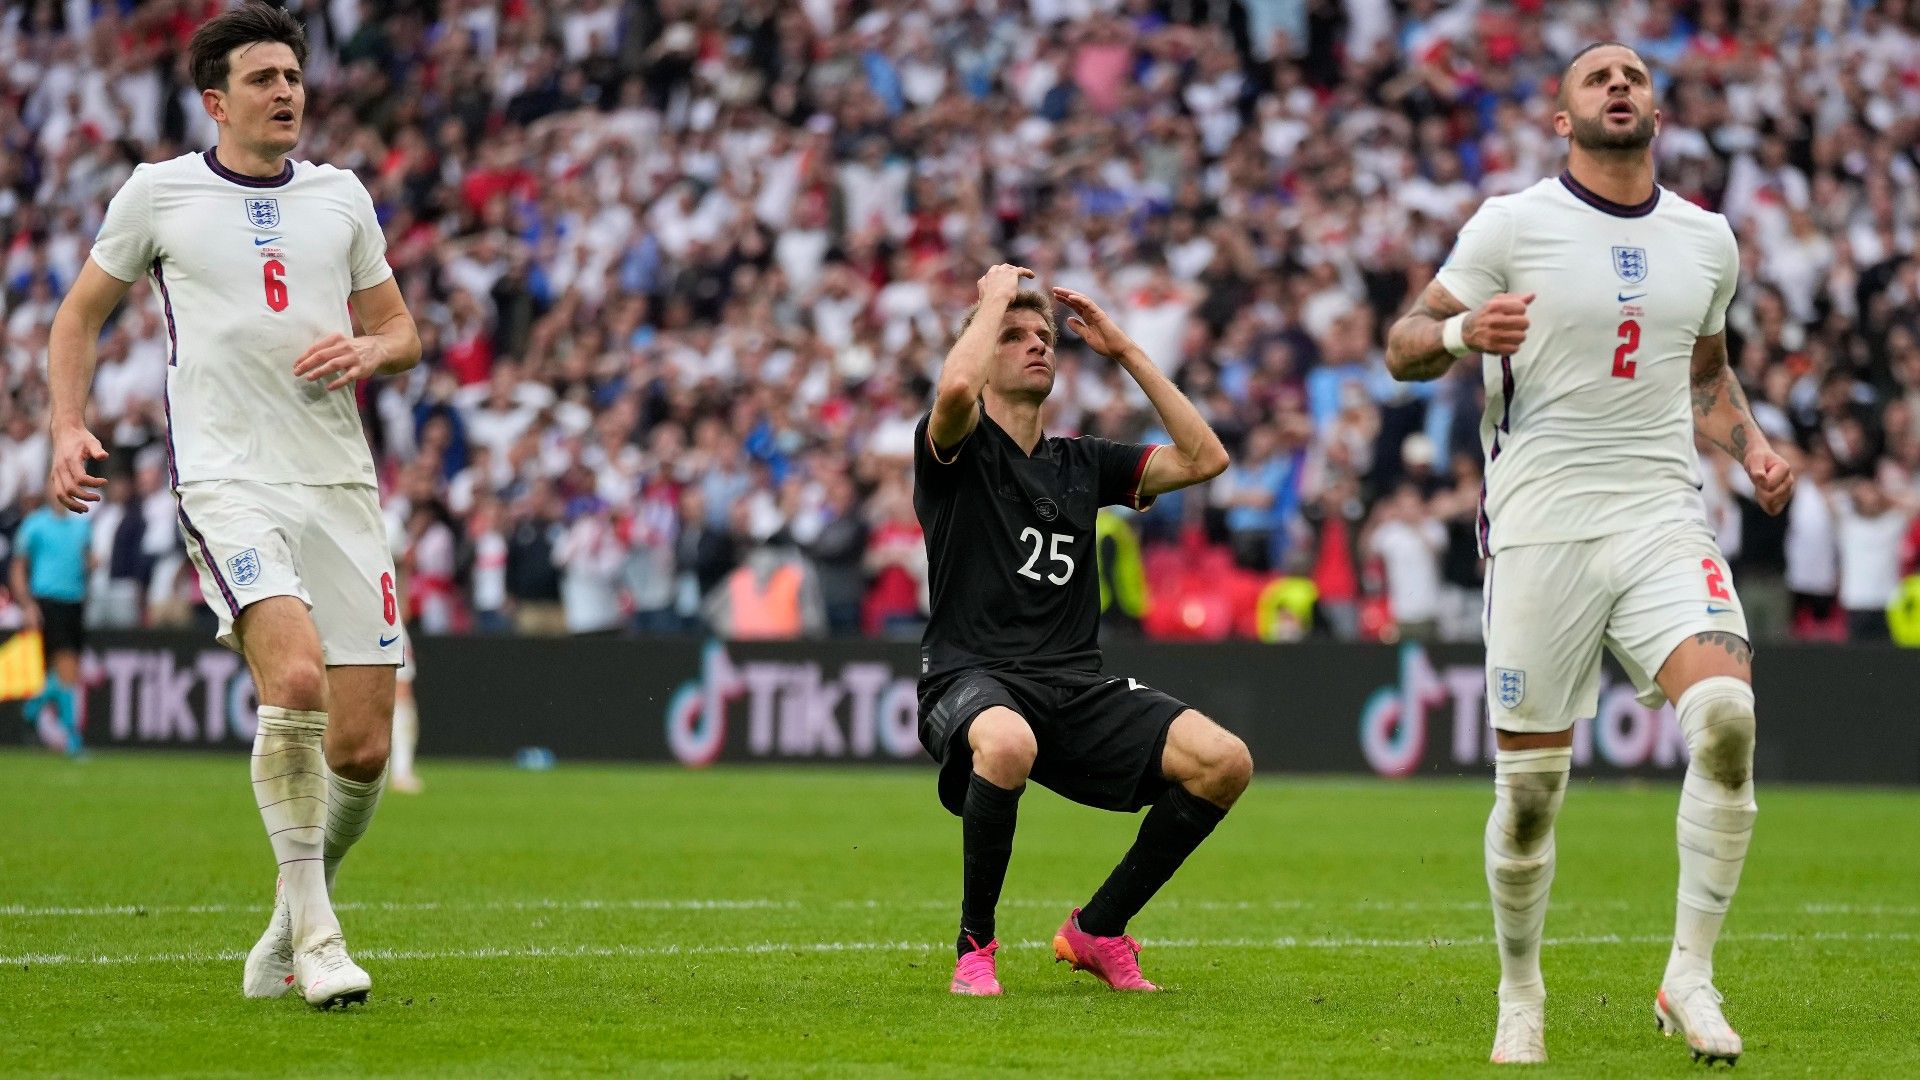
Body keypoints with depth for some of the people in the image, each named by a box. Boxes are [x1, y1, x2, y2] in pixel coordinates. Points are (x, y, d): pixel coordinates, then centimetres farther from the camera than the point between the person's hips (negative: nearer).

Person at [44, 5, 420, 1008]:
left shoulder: (340, 196, 14)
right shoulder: (159, 191, 6)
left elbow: (400, 330, 22)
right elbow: (80, 313, 16)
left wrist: (369, 350, -1)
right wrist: (68, 428, 2)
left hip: (339, 482, 4)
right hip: (227, 480, -4)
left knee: (361, 746, -1)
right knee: (295, 677, -28)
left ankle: (292, 922, 23)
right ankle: (314, 930, -16)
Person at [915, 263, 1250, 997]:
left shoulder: (1083, 463, 20)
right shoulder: (958, 449, 4)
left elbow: (1204, 459, 12)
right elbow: (955, 387, -21)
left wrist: (1125, 351, 13)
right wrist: (994, 298, -4)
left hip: (1077, 688, 5)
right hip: (972, 679, -5)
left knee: (1223, 761, -17)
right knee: (1008, 742, -42)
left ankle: (1096, 932, 3)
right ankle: (975, 944, -17)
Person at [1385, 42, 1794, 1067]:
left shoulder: (1707, 239, 13)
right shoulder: (1512, 223, 0)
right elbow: (1403, 345, 3)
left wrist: (1750, 446, 9)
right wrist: (1462, 330, -19)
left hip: (1663, 521, 3)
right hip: (1540, 529, -2)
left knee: (1726, 715, -22)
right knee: (1529, 784, -2)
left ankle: (1690, 974, -11)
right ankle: (1521, 992, 21)